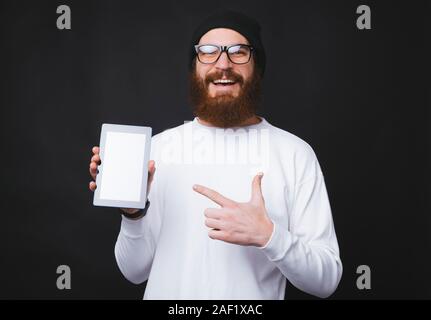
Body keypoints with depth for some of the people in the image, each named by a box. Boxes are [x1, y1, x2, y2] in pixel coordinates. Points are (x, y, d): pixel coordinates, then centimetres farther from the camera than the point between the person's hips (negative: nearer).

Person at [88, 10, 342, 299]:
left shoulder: (295, 153, -10)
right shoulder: (159, 147, -5)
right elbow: (136, 270, -2)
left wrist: (267, 235, -26)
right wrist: (134, 212, -20)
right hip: (167, 292, 1)